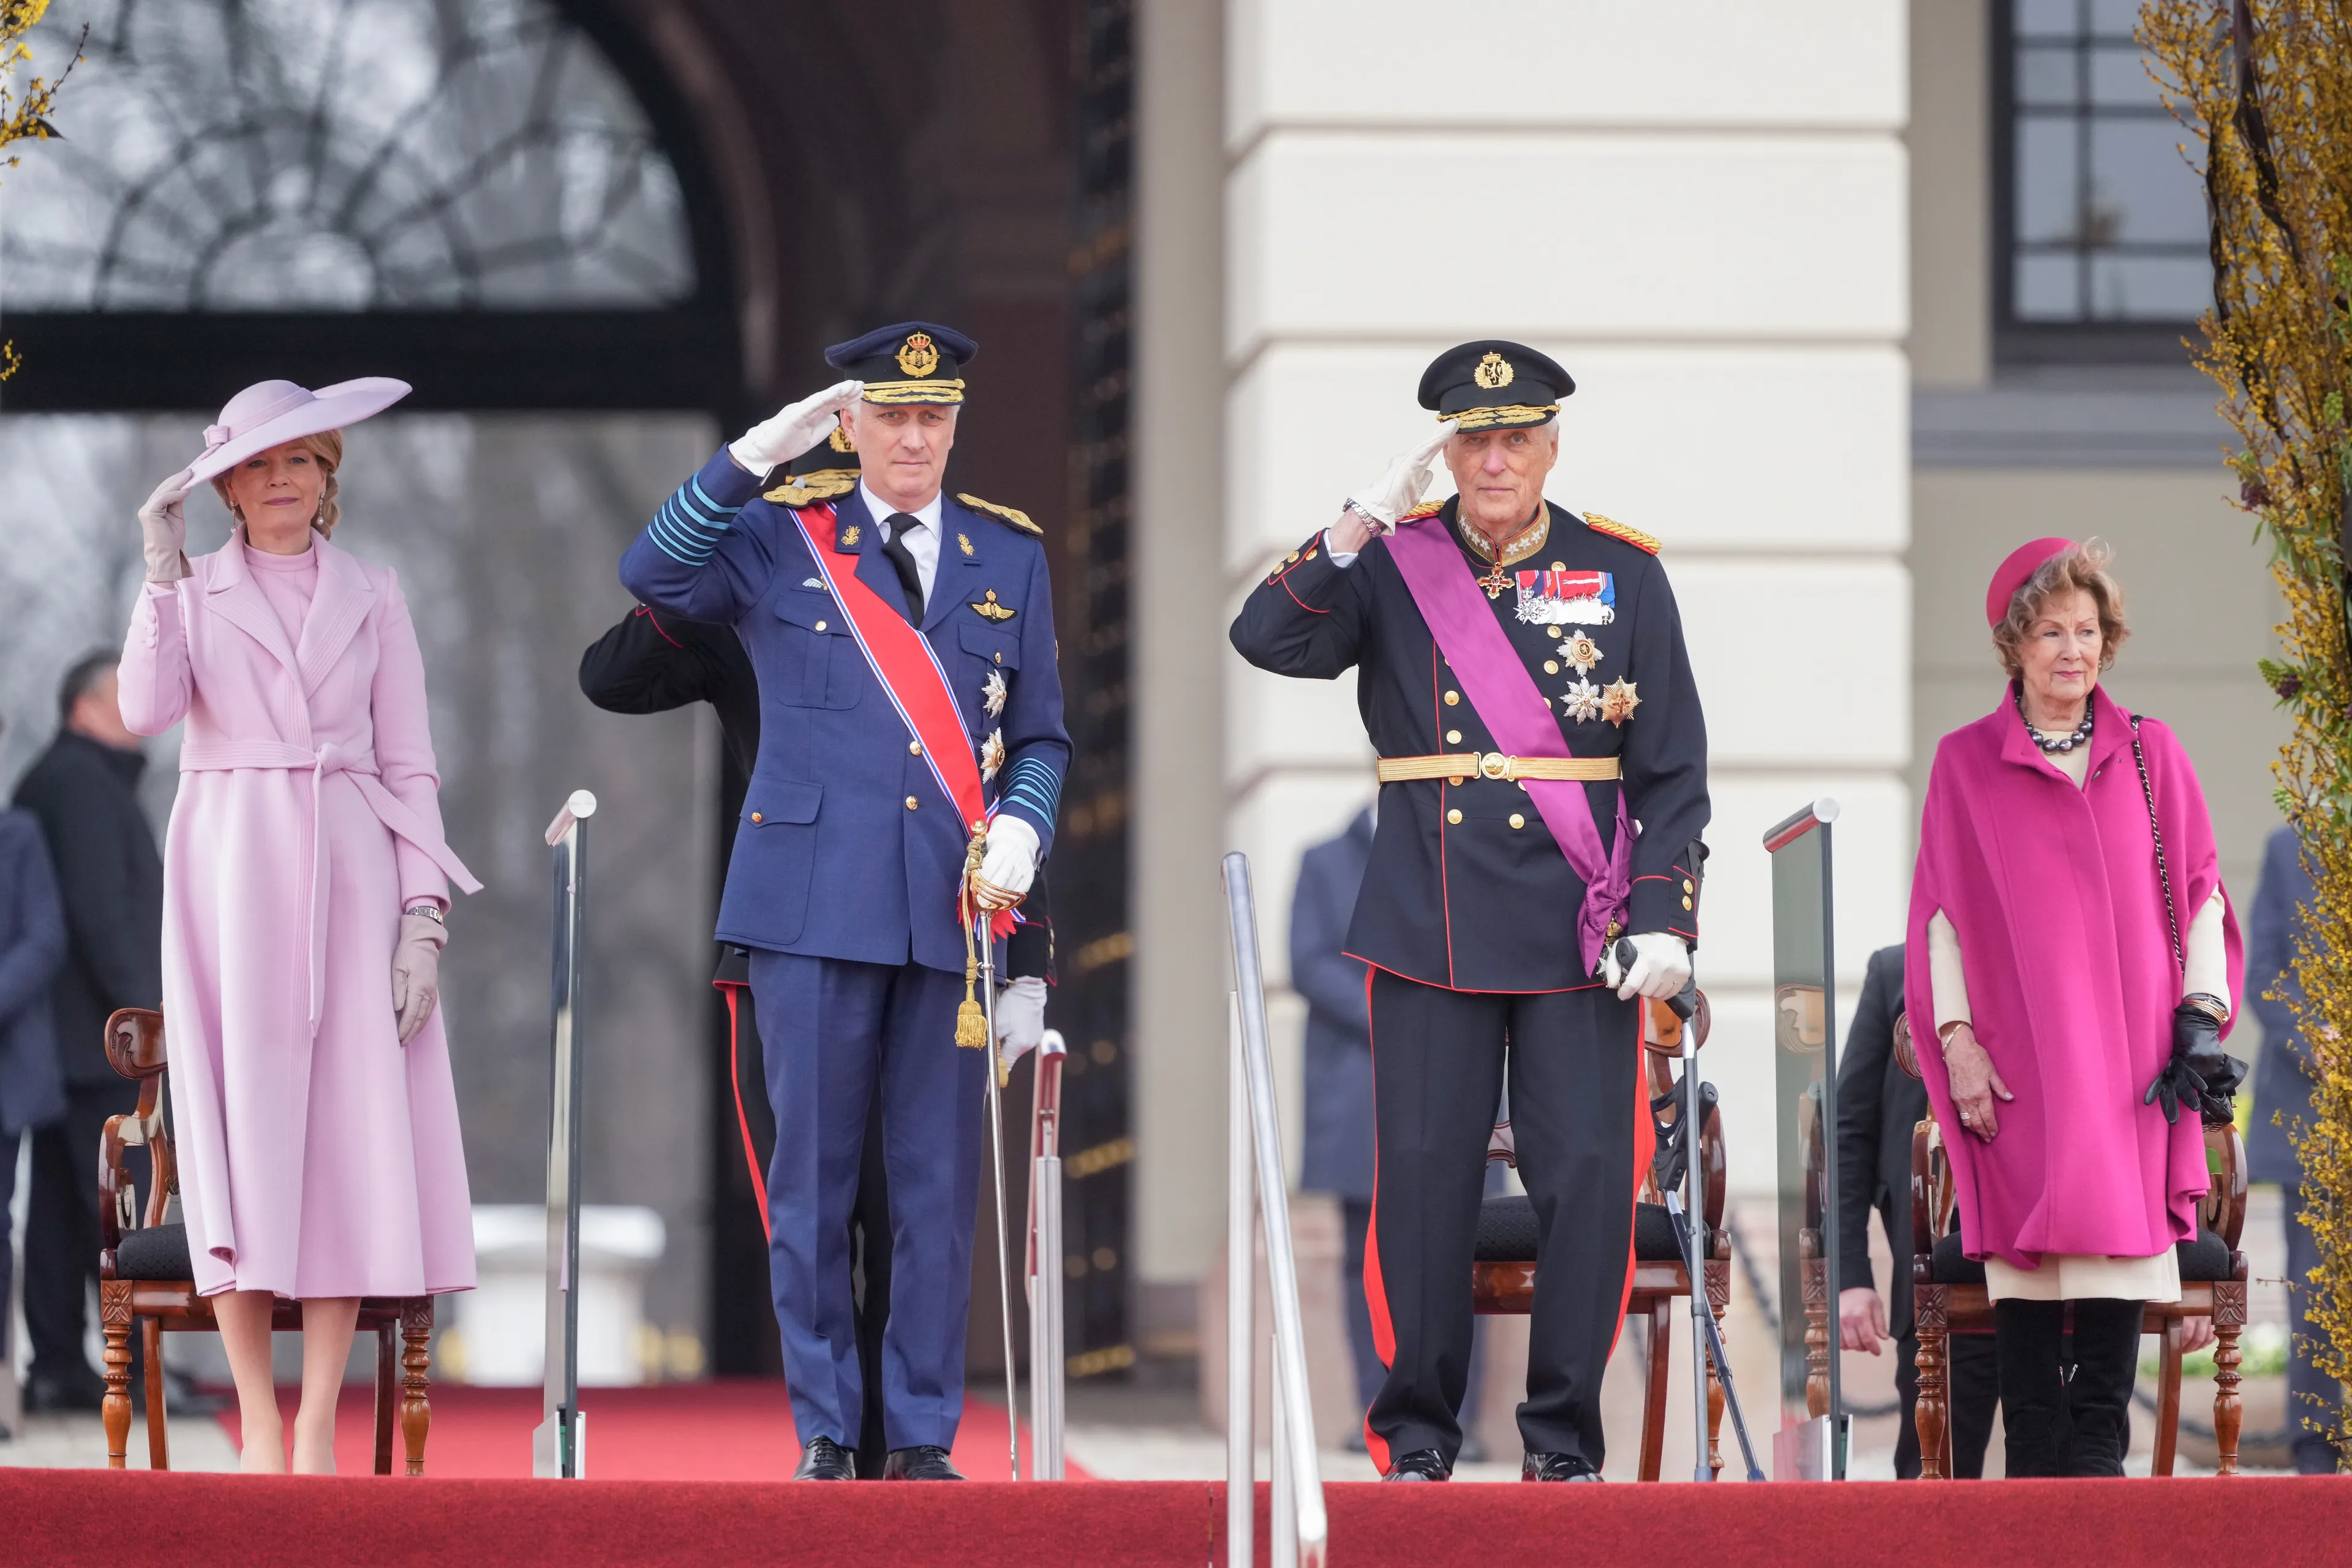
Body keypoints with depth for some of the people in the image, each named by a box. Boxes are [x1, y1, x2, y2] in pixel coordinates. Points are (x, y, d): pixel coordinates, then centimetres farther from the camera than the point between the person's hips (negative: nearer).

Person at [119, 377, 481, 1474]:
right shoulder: (191, 592, 10)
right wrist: (164, 571, -11)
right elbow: (147, 710, -9)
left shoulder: (372, 598, 12)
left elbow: (409, 766, 8)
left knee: (350, 1134, -6)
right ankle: (258, 1428, -4)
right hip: (230, 877, -1)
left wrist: (424, 915, -2)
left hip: (348, 878, 1)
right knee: (240, 1124, -6)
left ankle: (319, 1433, -5)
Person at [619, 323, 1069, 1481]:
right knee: (812, 1174, 0)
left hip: (953, 908, 2)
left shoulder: (1010, 556, 14)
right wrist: (754, 458, -13)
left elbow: (1042, 734, 16)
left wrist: (1021, 826, -3)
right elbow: (651, 573, -9)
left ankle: (923, 1433, 8)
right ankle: (826, 1429, 8)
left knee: (940, 1180, 1)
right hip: (815, 903, -2)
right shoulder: (780, 541, 7)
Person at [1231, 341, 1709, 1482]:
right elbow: (1268, 639, -10)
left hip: (1580, 936, 0)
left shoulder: (1623, 573, 6)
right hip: (1431, 929, 0)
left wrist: (1662, 919, -4)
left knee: (1589, 1176, -3)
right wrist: (1361, 524, -18)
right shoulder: (1393, 566, 6)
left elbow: (1673, 769, 5)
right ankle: (1416, 1434, 9)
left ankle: (1565, 1437, 7)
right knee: (1423, 1174, -1)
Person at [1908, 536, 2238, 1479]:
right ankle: (2033, 1462, -1)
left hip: (2129, 1049, 1)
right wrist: (1956, 1038, -5)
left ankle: (2099, 1452, -1)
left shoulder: (2150, 756, 11)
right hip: (2019, 1050, -1)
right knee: (2027, 1240, -5)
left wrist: (2202, 1015, 1)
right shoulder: (1965, 764, 6)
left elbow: (2201, 896, 12)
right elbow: (1941, 915, 4)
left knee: (2119, 1222, -5)